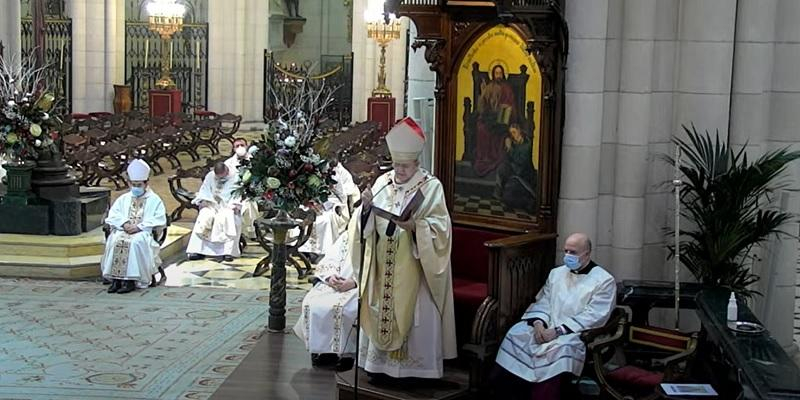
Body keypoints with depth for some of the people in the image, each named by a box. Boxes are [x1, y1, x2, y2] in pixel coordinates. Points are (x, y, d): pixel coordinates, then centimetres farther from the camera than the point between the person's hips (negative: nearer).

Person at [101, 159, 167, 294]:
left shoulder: (154, 200, 9)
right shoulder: (123, 199, 22)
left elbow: (159, 220, -4)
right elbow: (113, 215, 12)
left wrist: (139, 226, -14)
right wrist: (124, 224, -9)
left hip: (144, 232, -4)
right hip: (123, 230, 4)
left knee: (135, 242, -37)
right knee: (115, 240, -30)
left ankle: (131, 280, -37)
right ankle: (116, 279, -30)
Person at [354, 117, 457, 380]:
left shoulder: (431, 187, -4)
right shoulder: (382, 183, 7)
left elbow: (441, 227, -10)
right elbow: (368, 224, 6)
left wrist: (415, 226, -26)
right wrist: (366, 207, -14)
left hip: (414, 269, -4)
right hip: (384, 268, 4)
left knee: (413, 316, -1)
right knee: (381, 313, 7)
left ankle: (414, 366, 8)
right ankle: (382, 363, 17)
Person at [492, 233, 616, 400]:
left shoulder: (604, 280, -3)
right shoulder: (556, 273, 18)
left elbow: (593, 316, -12)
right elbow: (542, 302, 14)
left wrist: (558, 331, -19)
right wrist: (538, 323, -10)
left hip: (577, 334, -5)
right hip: (546, 327, 6)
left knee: (558, 349, -37)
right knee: (516, 335, -20)